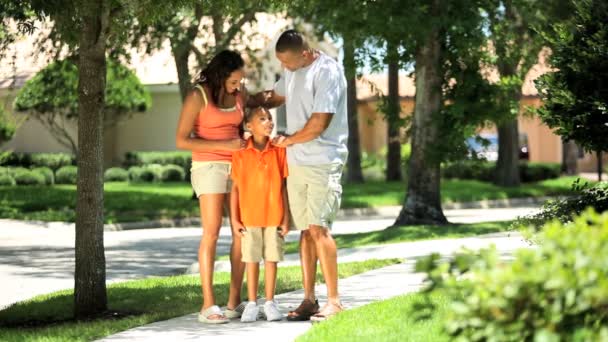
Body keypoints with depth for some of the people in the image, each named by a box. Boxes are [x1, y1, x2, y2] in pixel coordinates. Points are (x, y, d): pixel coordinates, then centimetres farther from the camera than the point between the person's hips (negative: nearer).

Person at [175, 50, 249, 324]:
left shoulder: (239, 96, 9)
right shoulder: (198, 97, -9)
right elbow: (181, 140, -13)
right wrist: (224, 145, -17)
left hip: (237, 166, 6)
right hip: (209, 166, -6)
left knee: (242, 232, -2)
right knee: (212, 232, -14)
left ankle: (234, 302, 2)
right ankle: (208, 305, -14)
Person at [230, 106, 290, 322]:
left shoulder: (278, 151, 0)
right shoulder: (241, 153, -3)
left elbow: (283, 186, 2)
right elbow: (235, 187, 0)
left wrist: (286, 217, 0)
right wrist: (234, 219, -3)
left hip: (274, 216, 1)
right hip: (249, 216, -1)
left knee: (271, 258, 5)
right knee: (251, 259, 5)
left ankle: (270, 303, 14)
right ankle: (251, 304, 13)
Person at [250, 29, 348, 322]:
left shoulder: (327, 72, -14)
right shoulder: (291, 71, 13)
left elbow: (319, 122, -17)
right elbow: (275, 96, 33)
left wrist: (288, 140, -4)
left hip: (322, 163, -8)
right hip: (296, 163, 8)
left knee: (319, 228, -13)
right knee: (305, 230, 7)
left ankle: (334, 301, -10)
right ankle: (309, 300, 10)